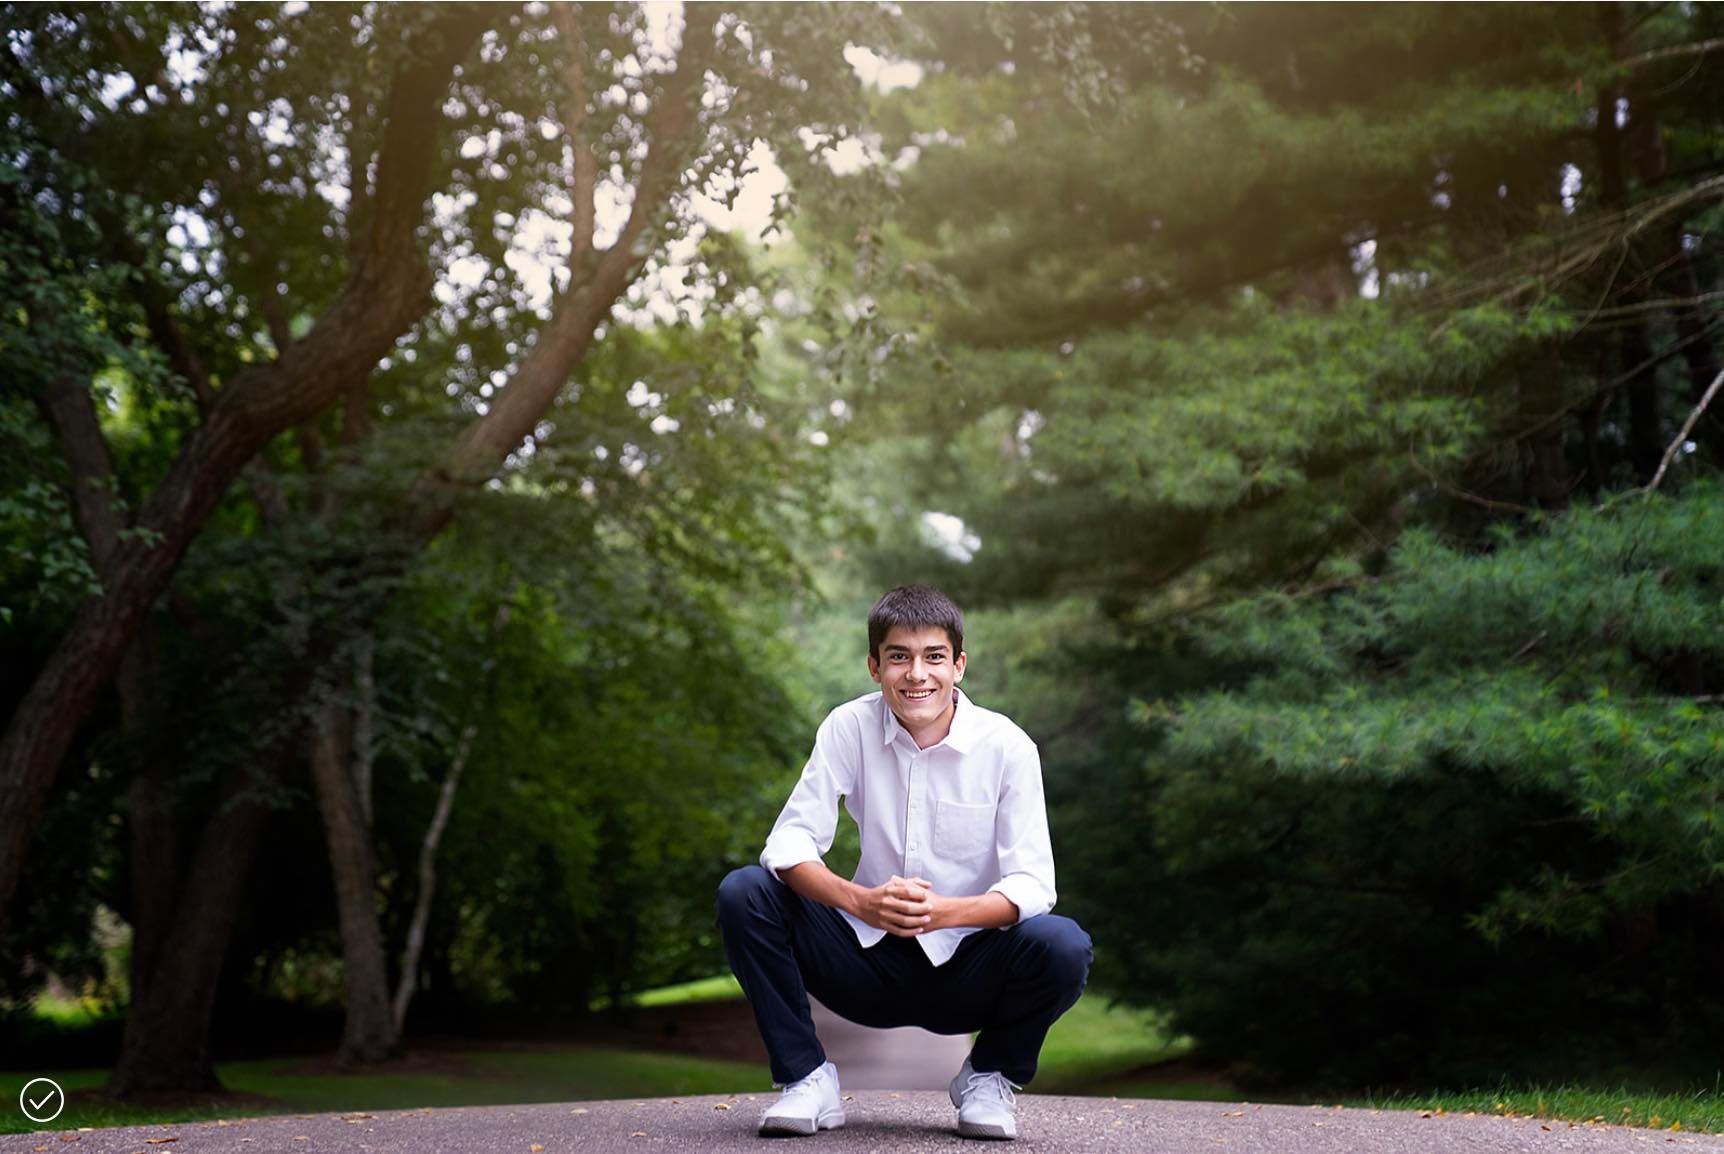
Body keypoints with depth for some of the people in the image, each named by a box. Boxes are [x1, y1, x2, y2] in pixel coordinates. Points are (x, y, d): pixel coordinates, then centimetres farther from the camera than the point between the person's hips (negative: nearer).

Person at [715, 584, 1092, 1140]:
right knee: (743, 893, -20)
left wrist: (947, 913, -35)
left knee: (1063, 947, -30)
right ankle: (807, 1078, -4)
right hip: (870, 962, 1)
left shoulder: (1007, 746, -11)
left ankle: (990, 1076, 1)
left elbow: (1032, 883, -15)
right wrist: (860, 901, -33)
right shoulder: (849, 728, -8)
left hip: (966, 969, -1)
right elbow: (789, 843, -13)